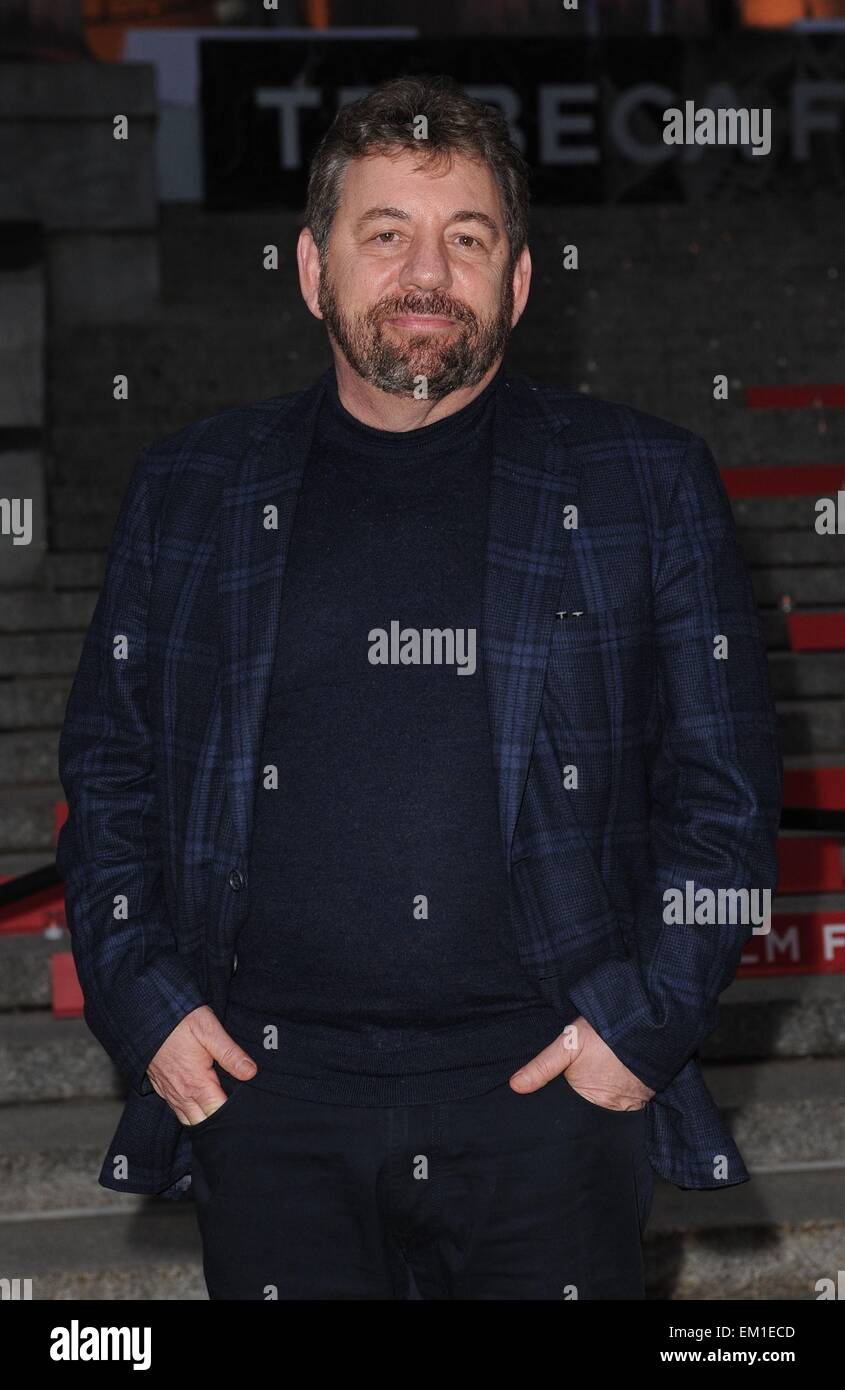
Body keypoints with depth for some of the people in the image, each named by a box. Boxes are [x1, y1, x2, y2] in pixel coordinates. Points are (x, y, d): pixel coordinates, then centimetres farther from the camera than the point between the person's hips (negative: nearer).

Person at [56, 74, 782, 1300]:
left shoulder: (646, 485, 5)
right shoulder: (187, 492, 10)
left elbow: (726, 781, 4)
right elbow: (106, 772, 12)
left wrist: (646, 1020, -6)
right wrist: (145, 1005, 0)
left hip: (547, 1091, -1)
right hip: (266, 1101, 1)